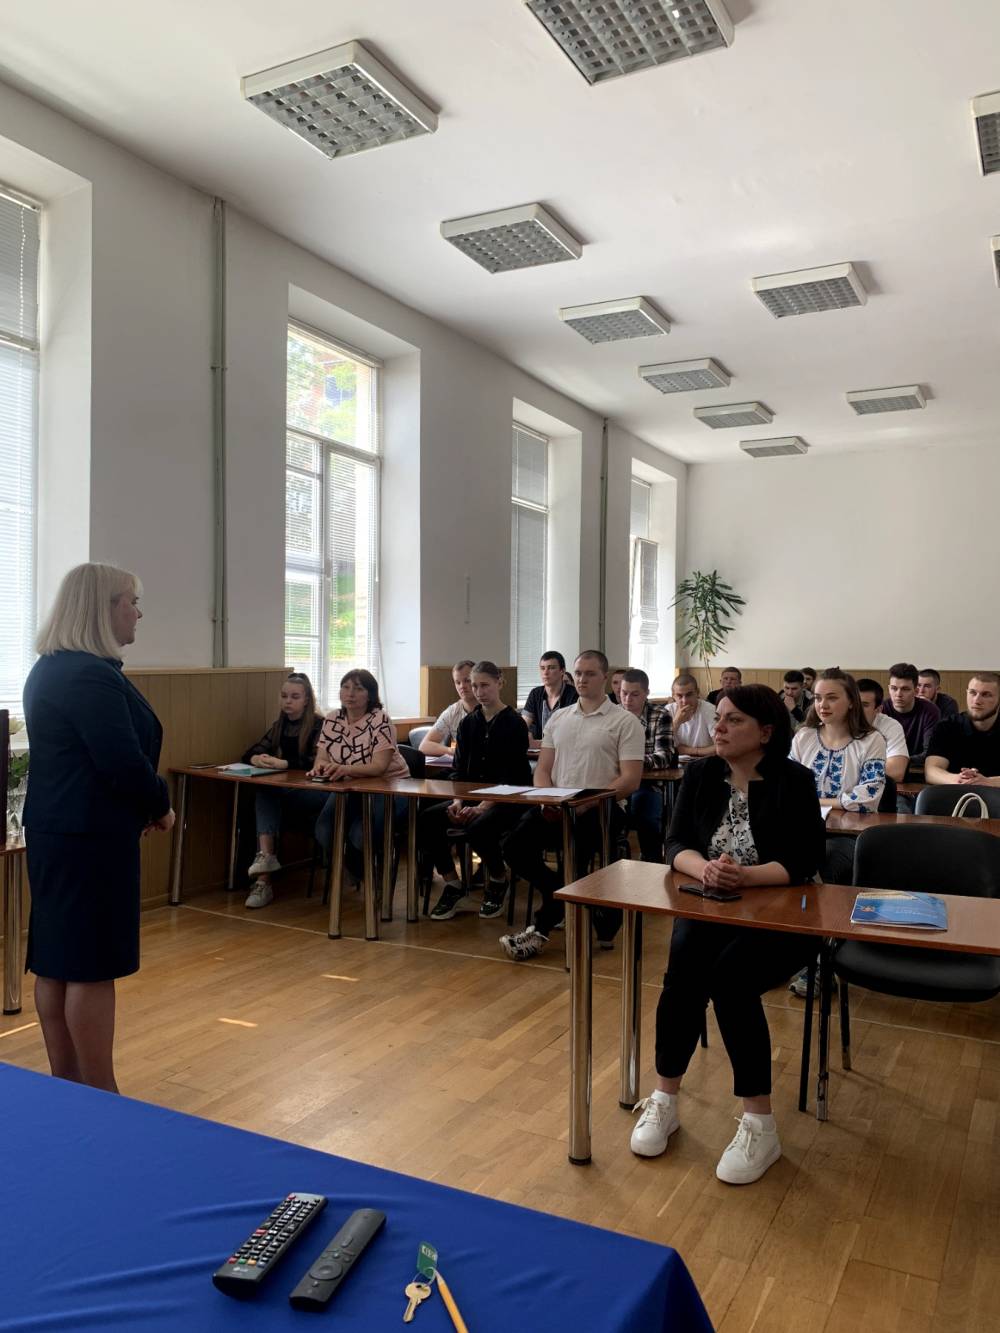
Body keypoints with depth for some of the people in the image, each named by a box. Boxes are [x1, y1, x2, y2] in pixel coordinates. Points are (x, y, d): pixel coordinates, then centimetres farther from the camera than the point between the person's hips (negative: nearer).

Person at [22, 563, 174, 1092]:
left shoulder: (49, 669, 13)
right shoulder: (92, 676, -20)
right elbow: (125, 762, -24)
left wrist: (141, 805, 9)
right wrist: (160, 806, -5)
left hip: (56, 830, 10)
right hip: (91, 837, -10)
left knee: (55, 962, 14)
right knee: (92, 967, -1)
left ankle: (65, 1085, 25)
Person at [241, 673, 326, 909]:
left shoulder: (320, 725, -6)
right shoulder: (280, 726, 13)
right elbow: (250, 753, 8)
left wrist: (283, 763, -29)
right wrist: (257, 759, -17)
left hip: (316, 793, -5)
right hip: (288, 790, 5)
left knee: (266, 791, -30)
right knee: (263, 793, -30)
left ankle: (265, 857, -25)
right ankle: (264, 872, -40)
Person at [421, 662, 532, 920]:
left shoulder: (514, 724, -7)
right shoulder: (468, 723, 10)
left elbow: (511, 777, -14)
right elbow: (459, 770, 8)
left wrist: (483, 807, -25)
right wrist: (457, 802, -11)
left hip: (510, 800, -6)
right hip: (472, 797, 6)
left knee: (478, 827, -34)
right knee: (428, 819, -18)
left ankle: (498, 881, -2)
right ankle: (453, 886, -4)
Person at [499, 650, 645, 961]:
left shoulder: (625, 722, -1)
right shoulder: (558, 718, 15)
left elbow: (630, 781, -9)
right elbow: (542, 770, 14)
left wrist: (583, 804, -18)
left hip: (600, 809, -5)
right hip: (555, 807, 5)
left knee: (572, 854, -30)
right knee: (513, 846, -17)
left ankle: (541, 930, -8)